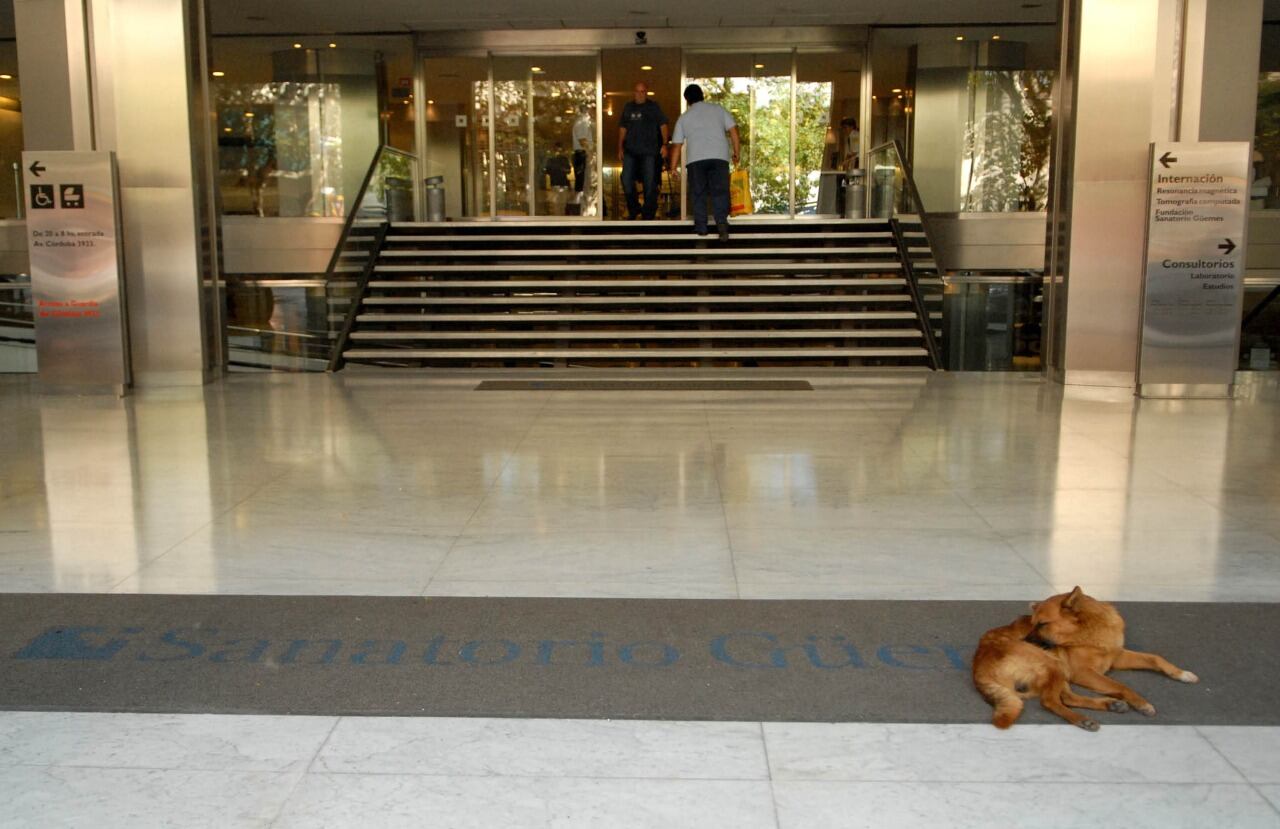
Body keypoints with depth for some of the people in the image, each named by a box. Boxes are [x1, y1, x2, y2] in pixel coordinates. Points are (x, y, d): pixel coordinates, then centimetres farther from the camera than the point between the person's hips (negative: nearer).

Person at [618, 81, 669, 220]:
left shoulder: (653, 107, 4)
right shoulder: (628, 107, 13)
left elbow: (663, 125, 2)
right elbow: (623, 128, 18)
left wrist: (664, 144, -9)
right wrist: (620, 147, 12)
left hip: (649, 151, -3)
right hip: (630, 150, 3)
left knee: (650, 183, -1)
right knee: (626, 180, -4)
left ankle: (648, 214, 9)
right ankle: (634, 210, 13)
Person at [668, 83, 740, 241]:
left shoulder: (684, 118, 14)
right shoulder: (718, 109, 14)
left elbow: (676, 145, 13)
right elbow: (733, 130, 9)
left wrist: (674, 166, 18)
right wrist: (736, 152, 16)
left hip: (695, 158, 0)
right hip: (719, 156, 0)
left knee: (698, 193, 9)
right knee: (720, 191, -1)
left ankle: (701, 226, 9)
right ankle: (722, 222, -18)